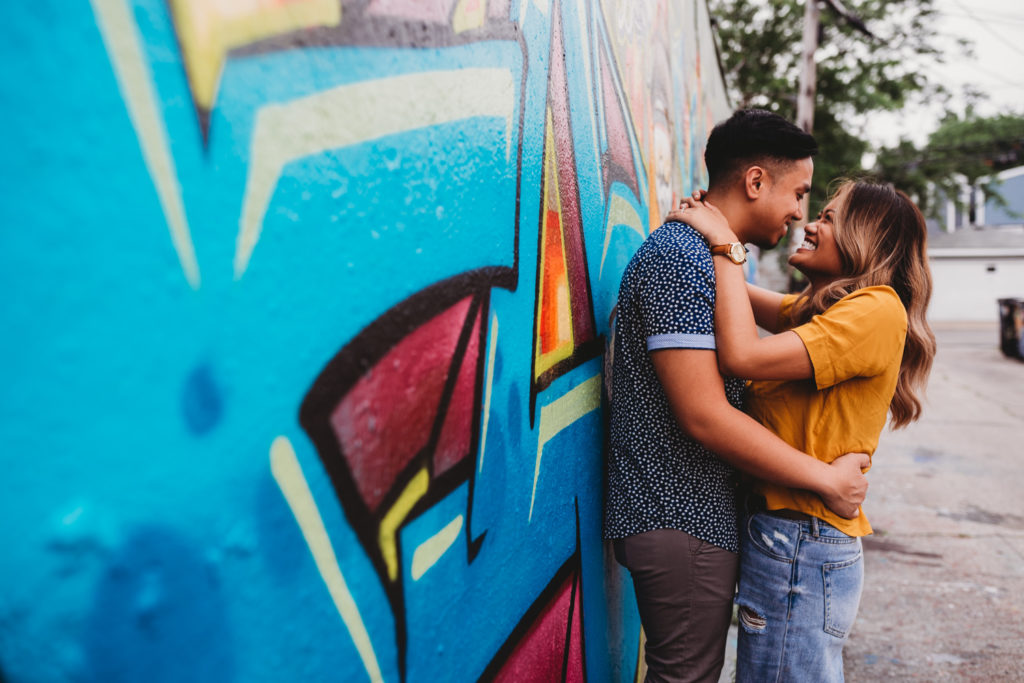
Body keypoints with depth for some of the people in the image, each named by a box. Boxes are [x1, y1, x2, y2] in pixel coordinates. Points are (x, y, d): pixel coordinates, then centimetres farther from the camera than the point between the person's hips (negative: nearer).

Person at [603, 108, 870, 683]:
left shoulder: (705, 258, 17)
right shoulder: (679, 258, -18)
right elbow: (706, 417, -23)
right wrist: (827, 480, -15)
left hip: (697, 514, 10)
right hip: (679, 521, -10)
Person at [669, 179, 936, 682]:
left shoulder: (876, 310, -15)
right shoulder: (819, 309, 14)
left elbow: (742, 355, -26)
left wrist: (725, 243, -16)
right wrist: (710, 223, 2)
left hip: (801, 549, -9)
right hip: (785, 536, 9)